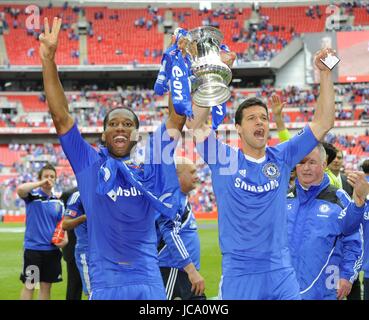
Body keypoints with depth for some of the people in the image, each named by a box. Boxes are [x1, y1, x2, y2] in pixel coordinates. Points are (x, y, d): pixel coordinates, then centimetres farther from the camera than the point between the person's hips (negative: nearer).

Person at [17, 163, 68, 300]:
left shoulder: (58, 203, 10)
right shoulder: (33, 196, -4)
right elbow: (20, 190, -26)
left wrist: (65, 238, -4)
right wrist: (41, 183, -19)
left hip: (52, 249, 5)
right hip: (33, 248, -4)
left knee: (46, 286, 10)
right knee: (29, 286, -1)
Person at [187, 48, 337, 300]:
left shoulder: (281, 158, 6)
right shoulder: (224, 159, -1)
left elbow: (323, 123, 5)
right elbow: (195, 123, -14)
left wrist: (325, 73, -2)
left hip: (281, 272, 3)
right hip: (238, 276, -2)